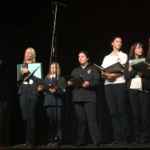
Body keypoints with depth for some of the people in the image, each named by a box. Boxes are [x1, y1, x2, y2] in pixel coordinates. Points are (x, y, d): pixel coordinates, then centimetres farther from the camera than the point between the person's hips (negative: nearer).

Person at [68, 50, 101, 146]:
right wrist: (70, 83, -3)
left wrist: (89, 83, -19)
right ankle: (80, 141, 6)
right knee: (81, 120, 2)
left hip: (89, 97, -4)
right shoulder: (75, 71, 23)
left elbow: (97, 81, -1)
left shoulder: (92, 69, 11)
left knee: (91, 119, -11)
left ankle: (97, 140, -11)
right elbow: (71, 82, 20)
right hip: (77, 98, 4)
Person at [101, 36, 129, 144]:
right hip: (108, 85, 3)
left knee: (121, 110, -8)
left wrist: (114, 75, -22)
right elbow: (102, 72, 13)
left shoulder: (123, 55, 12)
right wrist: (106, 75, -10)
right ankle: (117, 137, -1)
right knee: (113, 111, -2)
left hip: (120, 84, -3)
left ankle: (124, 137, -8)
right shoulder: (106, 57, 22)